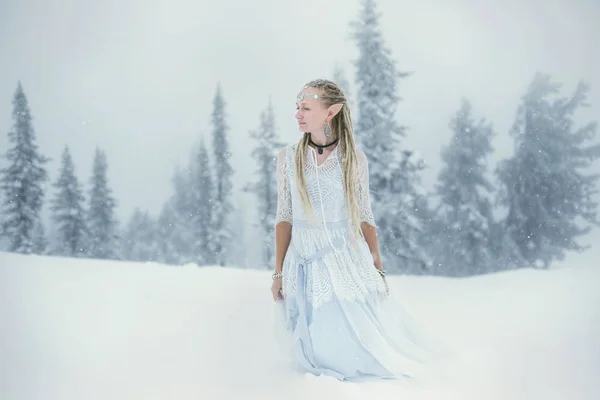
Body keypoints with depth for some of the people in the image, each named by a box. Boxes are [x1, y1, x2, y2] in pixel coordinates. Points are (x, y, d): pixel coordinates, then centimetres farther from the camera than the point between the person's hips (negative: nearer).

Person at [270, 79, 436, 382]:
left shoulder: (354, 158, -3)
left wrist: (378, 268, 3)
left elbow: (364, 216, 3)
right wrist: (279, 272, 0)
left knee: (367, 347, 1)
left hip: (348, 261, -1)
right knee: (324, 354, 2)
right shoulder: (288, 157, -1)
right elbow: (284, 217, 2)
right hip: (304, 263, 1)